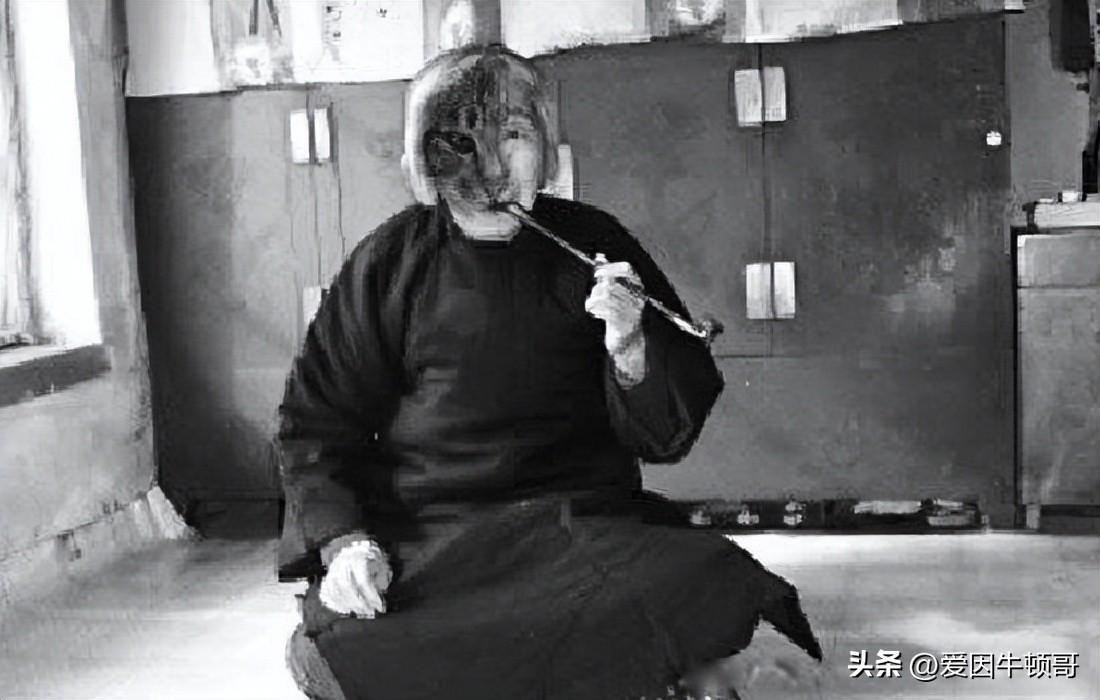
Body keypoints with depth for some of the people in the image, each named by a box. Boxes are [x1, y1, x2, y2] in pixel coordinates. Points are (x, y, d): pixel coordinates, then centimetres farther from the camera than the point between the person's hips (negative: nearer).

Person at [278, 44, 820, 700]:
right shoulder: (388, 261, 6)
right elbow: (317, 422, 9)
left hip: (586, 518, 2)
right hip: (421, 538, -1)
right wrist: (342, 539, -9)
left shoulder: (593, 245, 7)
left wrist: (630, 348, -13)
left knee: (719, 586, -28)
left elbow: (668, 435, 9)